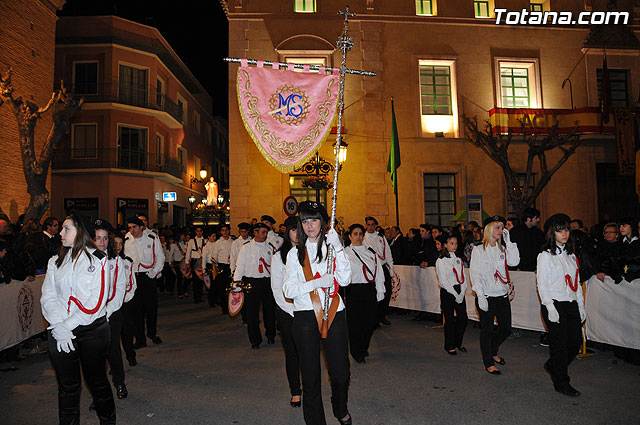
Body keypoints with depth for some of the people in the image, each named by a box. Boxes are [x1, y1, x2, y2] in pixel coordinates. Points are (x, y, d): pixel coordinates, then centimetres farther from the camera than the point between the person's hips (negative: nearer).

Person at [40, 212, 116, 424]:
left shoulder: (98, 260, -4)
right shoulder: (56, 261, 9)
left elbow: (96, 302, -11)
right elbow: (48, 297, 1)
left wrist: (67, 326, -15)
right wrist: (59, 329, -13)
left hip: (92, 329, -3)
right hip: (60, 333, 3)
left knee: (96, 381, 8)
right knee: (67, 386, 11)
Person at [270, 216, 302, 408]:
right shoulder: (278, 257, 2)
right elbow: (277, 289, 0)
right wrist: (293, 311, -9)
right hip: (286, 312, -1)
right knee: (292, 352, 6)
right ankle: (295, 392, 21)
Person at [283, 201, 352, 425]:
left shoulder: (332, 248, 9)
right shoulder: (295, 253, 7)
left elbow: (345, 279, -5)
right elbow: (288, 290, -1)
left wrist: (338, 247, -12)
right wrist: (316, 283, -15)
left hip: (334, 314, 1)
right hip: (305, 316, 0)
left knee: (341, 372, 5)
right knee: (310, 375, 5)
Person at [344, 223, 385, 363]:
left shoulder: (370, 253, 12)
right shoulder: (345, 253, 1)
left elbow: (378, 273, 13)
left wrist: (380, 291, 8)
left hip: (370, 290, 3)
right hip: (353, 291, -3)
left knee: (371, 321, 5)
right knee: (355, 322, 1)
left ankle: (363, 348, 31)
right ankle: (356, 353, 20)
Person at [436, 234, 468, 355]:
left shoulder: (458, 260, 13)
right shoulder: (441, 261, -6)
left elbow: (463, 277, 9)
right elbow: (443, 281, -11)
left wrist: (462, 293, -6)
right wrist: (455, 295, -13)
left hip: (459, 291, 5)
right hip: (447, 292, -5)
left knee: (463, 318, 3)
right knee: (449, 320, 0)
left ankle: (458, 342, 23)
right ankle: (449, 346, 16)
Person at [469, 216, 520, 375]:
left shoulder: (502, 249, 9)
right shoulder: (479, 250, -7)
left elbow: (514, 261, -8)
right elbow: (475, 274, -10)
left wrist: (508, 241, -9)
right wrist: (480, 296, -16)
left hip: (502, 295, 6)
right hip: (486, 296, -5)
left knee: (506, 328, 12)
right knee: (487, 330, 5)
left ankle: (493, 351, 38)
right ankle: (488, 362, 20)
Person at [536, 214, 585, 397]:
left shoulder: (571, 255, 14)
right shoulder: (545, 256, -5)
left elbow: (577, 283, 17)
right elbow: (542, 284, -9)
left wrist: (581, 306, 11)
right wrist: (551, 309, -16)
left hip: (571, 305, 6)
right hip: (554, 305, -6)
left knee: (576, 341, 6)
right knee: (560, 344, -1)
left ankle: (552, 366, 30)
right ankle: (561, 382, 14)